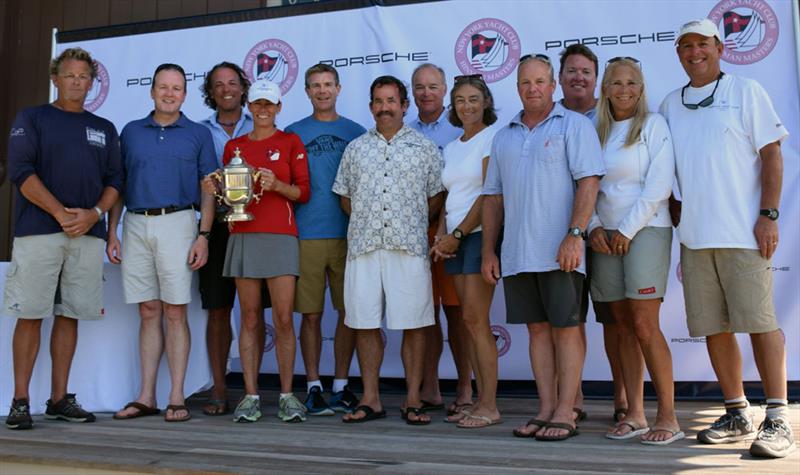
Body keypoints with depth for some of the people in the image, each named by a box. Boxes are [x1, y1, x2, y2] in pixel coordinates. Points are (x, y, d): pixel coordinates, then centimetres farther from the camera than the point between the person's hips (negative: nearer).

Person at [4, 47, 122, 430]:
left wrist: (94, 213, -7)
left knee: (69, 315, 5)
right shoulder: (31, 119, 8)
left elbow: (114, 180, 13)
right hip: (38, 230, -3)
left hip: (89, 233, 3)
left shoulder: (105, 129, 18)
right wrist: (62, 214, -13)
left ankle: (60, 399, 12)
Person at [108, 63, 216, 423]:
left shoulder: (198, 134, 8)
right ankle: (146, 397, 12)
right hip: (136, 224, 3)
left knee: (175, 312, -3)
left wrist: (203, 236, -6)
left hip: (177, 222, -2)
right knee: (148, 312, 6)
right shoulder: (131, 132, 14)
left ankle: (177, 398, 3)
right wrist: (112, 233, 5)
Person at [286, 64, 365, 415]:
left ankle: (341, 386, 15)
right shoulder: (293, 133, 10)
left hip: (347, 234, 1)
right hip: (306, 235, -1)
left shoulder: (356, 132, 11)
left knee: (349, 312, 3)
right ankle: (313, 387, 12)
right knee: (311, 314, 1)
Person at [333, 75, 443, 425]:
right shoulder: (355, 149, 15)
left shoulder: (425, 148, 10)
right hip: (363, 247, 2)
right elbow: (345, 196, 18)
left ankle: (413, 400, 9)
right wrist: (365, 223, 10)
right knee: (365, 323, 3)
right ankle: (370, 400, 14)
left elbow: (436, 195, 9)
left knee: (413, 324, -1)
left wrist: (412, 224, 4)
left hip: (409, 247, -2)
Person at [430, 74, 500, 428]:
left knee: (475, 319, -10)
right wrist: (440, 236, 1)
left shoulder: (492, 138, -4)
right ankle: (481, 401, 12)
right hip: (454, 240, 7)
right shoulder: (451, 148, 19)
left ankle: (490, 406, -2)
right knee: (469, 322, 6)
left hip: (480, 235, -7)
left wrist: (456, 235, -12)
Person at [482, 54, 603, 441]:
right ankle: (546, 410, 15)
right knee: (537, 329, 8)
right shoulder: (504, 136, 17)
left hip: (559, 251, -5)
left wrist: (575, 234, -20)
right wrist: (488, 251, 12)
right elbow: (493, 197, 17)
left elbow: (589, 182, -9)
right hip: (517, 253, 5)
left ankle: (565, 413, 6)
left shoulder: (574, 125, 1)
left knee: (565, 328, -1)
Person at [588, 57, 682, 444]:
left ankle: (668, 417, -1)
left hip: (645, 230, -4)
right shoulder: (595, 132, 14)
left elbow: (658, 185, -8)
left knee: (644, 325, -11)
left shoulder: (653, 125, 0)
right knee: (623, 328, 5)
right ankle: (634, 415, 11)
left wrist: (626, 231, -10)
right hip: (605, 235, 5)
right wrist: (593, 227, -3)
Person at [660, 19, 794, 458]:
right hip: (693, 236, 4)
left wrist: (768, 215, -9)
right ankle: (737, 414, 17)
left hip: (743, 233, -4)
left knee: (759, 322, -5)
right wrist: (675, 215, 11)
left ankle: (777, 419, 3)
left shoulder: (746, 92, 5)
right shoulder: (670, 104, 16)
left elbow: (771, 154, -1)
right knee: (712, 327, 6)